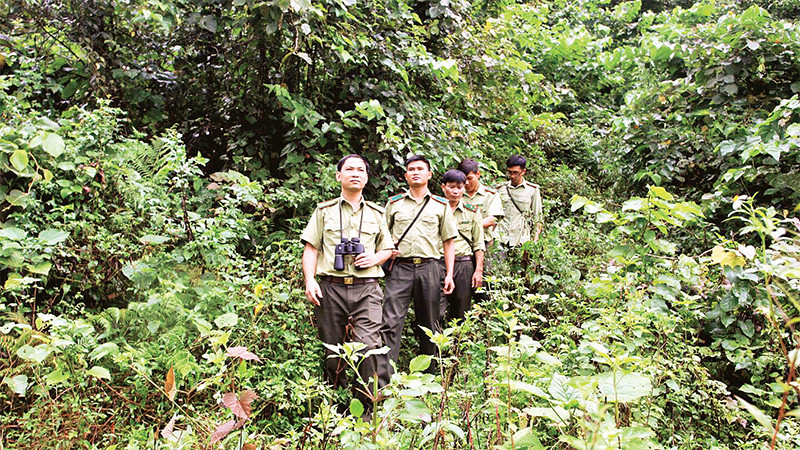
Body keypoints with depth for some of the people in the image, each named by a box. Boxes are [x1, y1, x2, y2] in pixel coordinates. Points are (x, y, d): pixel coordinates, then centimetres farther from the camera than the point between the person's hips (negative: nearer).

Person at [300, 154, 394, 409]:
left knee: (368, 345, -13)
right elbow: (311, 248, 9)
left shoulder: (376, 213, 18)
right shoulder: (324, 211, 13)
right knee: (332, 349, 5)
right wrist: (310, 281, -4)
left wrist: (376, 257, 0)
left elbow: (387, 249, 23)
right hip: (331, 288, 0)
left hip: (366, 289, 0)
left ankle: (366, 406, 2)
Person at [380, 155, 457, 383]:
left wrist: (449, 274, 5)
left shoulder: (441, 205, 12)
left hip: (429, 268, 1)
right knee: (390, 322, -10)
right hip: (400, 268, 0)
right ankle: (383, 381, -8)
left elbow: (448, 241, 12)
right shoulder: (394, 203, 13)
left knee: (429, 325, 8)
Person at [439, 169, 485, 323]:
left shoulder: (472, 212, 10)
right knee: (437, 312, -10)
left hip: (464, 265, 1)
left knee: (461, 313, 7)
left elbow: (478, 244, 9)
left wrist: (478, 270, 1)